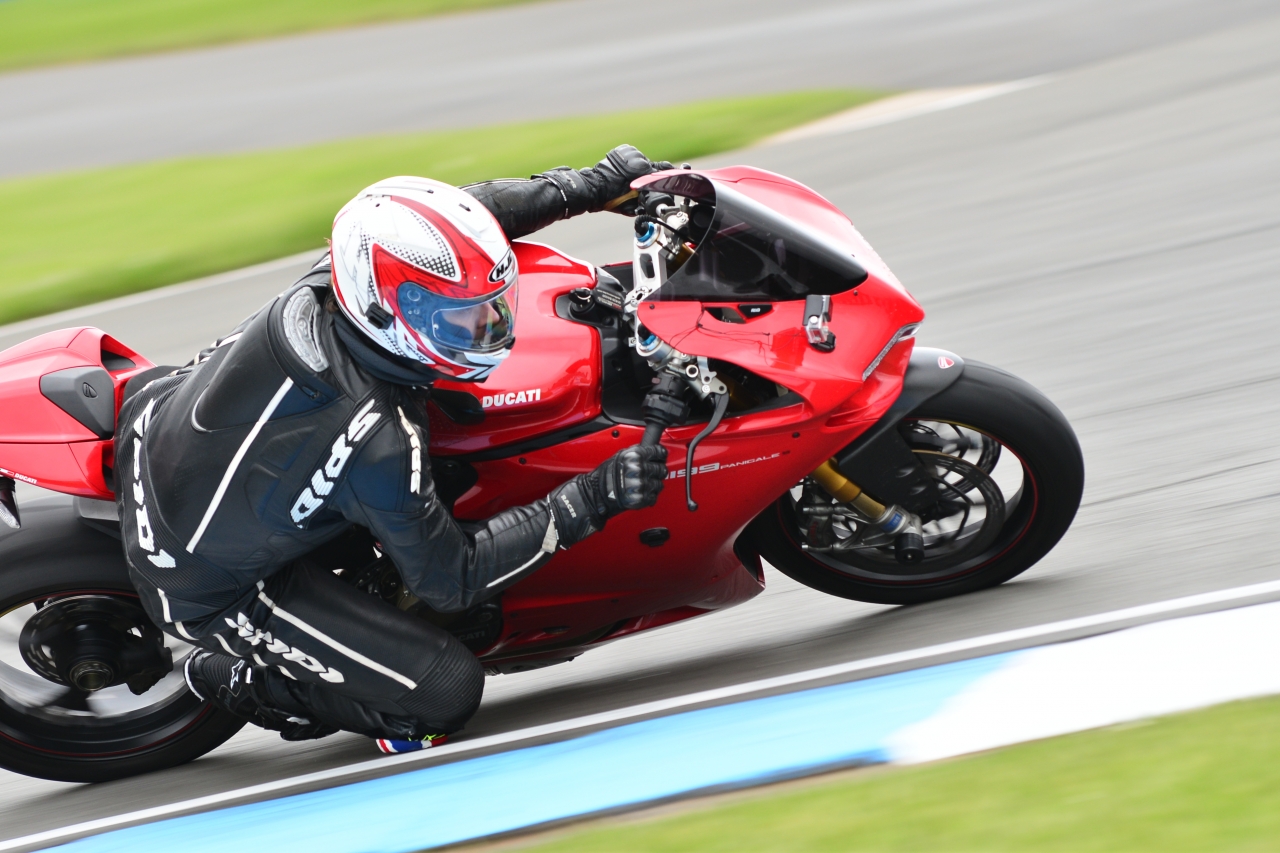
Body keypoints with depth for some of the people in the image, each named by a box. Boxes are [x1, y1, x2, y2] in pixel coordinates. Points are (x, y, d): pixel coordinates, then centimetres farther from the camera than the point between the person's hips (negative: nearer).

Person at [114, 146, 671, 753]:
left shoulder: (324, 288, -20)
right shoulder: (377, 446, -37)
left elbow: (467, 213, -1)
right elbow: (450, 578, -22)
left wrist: (591, 184, -3)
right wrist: (589, 501, -28)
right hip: (207, 588, -7)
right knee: (447, 693, -8)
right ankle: (233, 678, 8)